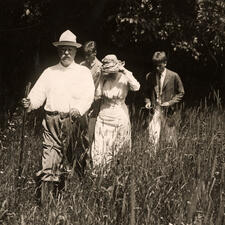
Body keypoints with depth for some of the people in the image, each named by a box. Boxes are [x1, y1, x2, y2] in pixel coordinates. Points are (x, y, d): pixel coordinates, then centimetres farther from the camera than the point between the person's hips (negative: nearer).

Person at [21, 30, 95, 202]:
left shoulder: (83, 72, 9)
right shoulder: (49, 72, 17)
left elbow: (88, 96, -2)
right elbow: (39, 93, 11)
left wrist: (79, 109, -21)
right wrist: (30, 103, -11)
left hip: (73, 120, -1)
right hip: (51, 120, 1)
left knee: (71, 159, 1)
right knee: (49, 154, -9)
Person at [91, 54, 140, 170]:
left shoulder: (125, 78, -7)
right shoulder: (104, 78, -2)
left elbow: (136, 87, -27)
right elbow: (97, 94, -12)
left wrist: (124, 71, -24)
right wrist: (102, 78, -12)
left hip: (120, 118, -2)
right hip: (103, 117, 2)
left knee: (118, 149, 7)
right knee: (100, 148, 2)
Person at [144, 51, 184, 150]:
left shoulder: (173, 76, -4)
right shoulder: (149, 76, 4)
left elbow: (180, 93, 4)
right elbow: (147, 92, 18)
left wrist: (170, 102, -9)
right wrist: (148, 102, -1)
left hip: (168, 112, -1)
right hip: (155, 110, 1)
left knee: (170, 138, 8)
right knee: (154, 136, -10)